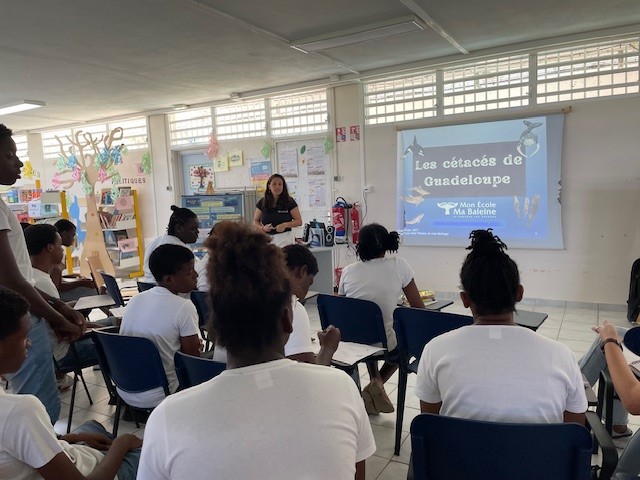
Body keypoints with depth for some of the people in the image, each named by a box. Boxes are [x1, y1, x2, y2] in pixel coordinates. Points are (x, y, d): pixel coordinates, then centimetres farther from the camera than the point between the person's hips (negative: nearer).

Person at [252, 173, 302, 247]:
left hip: (284, 239, -2)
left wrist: (285, 225, -15)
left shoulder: (290, 202, 1)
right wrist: (262, 228, -7)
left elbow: (299, 221, 2)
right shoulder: (262, 203, 7)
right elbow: (255, 221, 14)